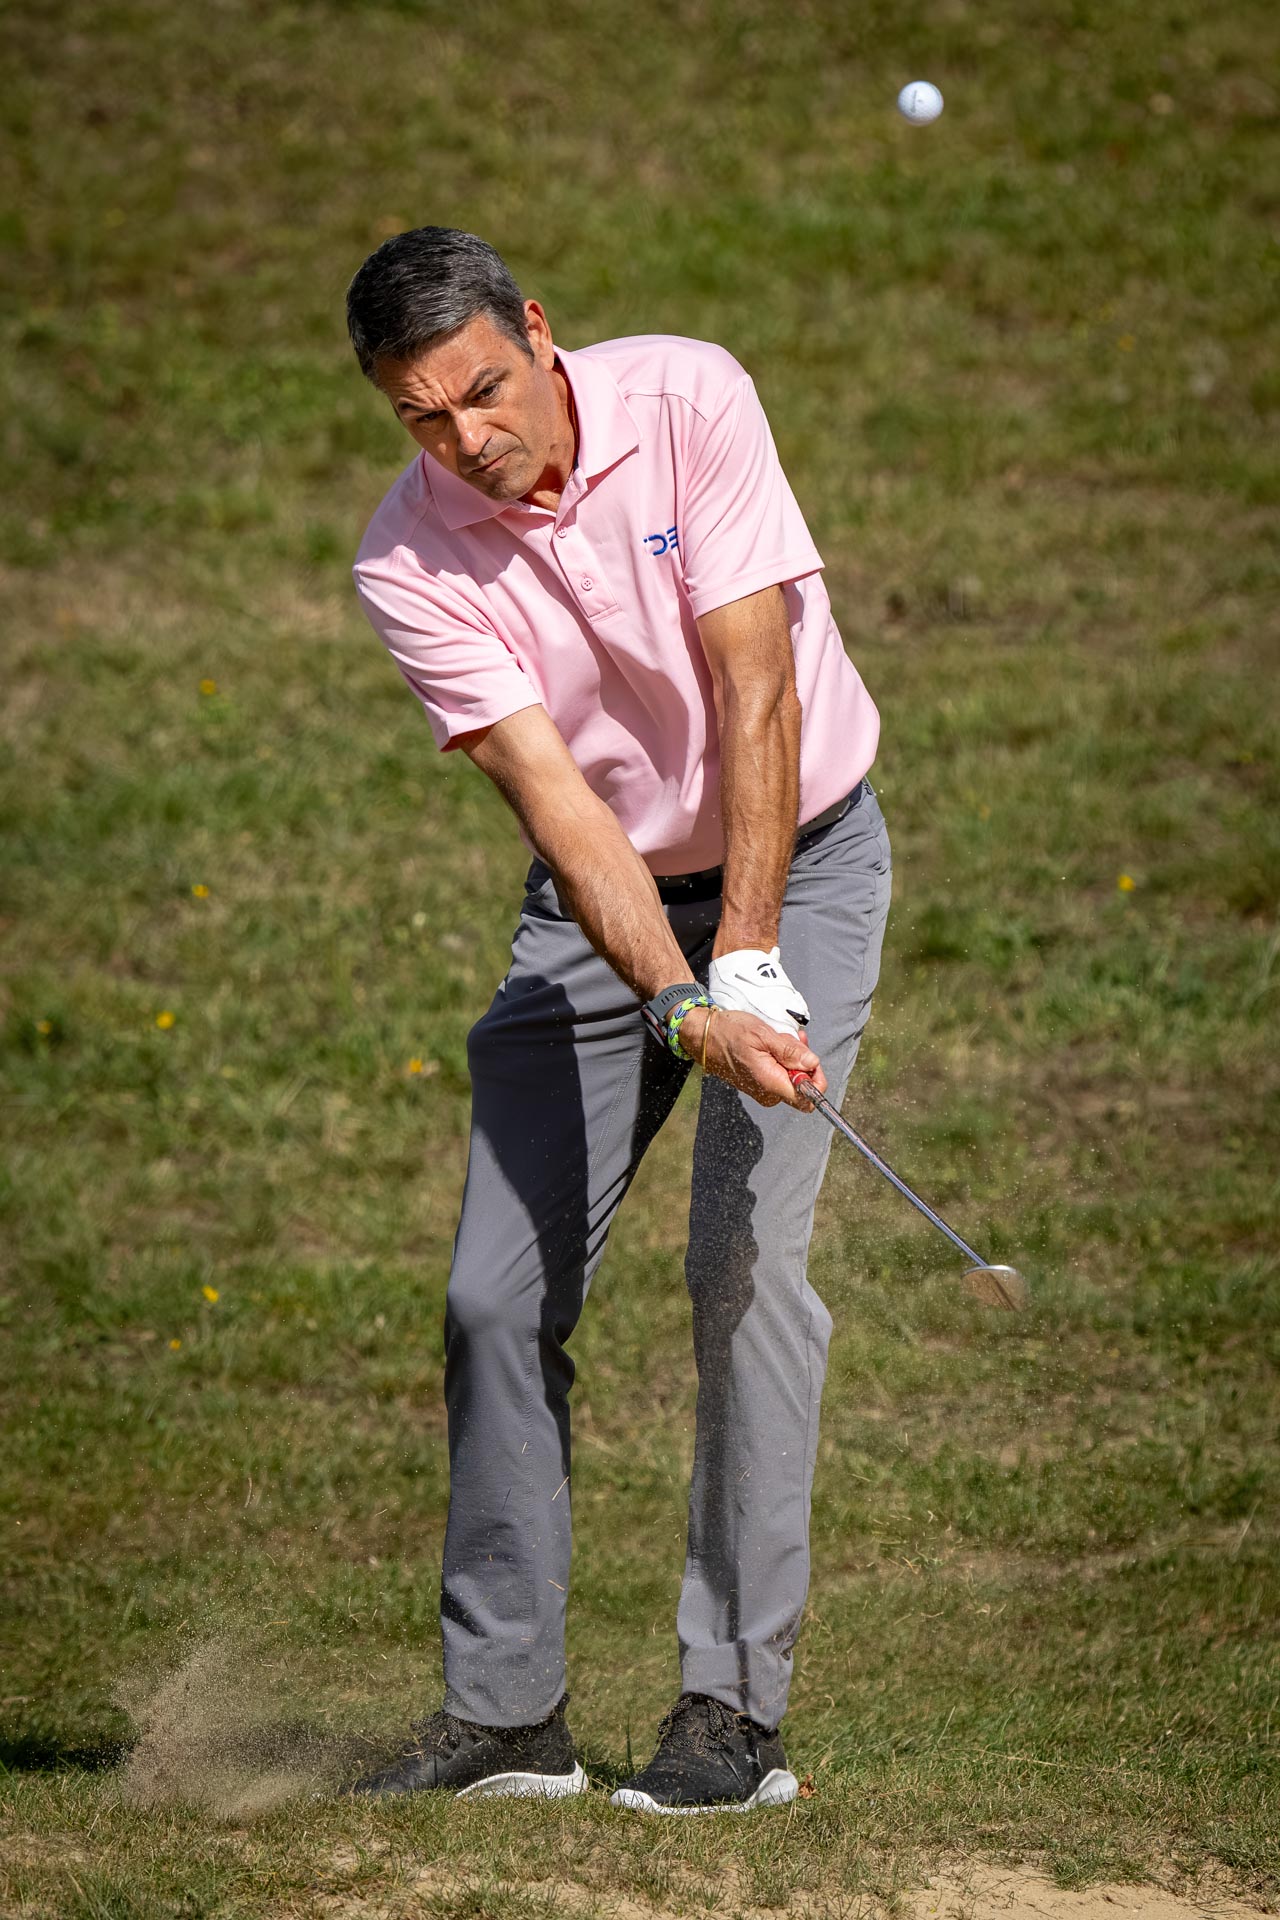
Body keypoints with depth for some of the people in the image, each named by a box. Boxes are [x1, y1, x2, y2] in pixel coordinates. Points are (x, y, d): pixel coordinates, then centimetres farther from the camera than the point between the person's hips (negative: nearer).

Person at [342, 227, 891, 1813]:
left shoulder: (687, 399, -19)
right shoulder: (409, 563, -16)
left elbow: (756, 689, -21)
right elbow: (554, 798, -22)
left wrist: (746, 961, -25)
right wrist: (678, 1006, -35)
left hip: (791, 857, -2)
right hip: (597, 903, 2)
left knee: (744, 1259, -16)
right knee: (499, 1293, -4)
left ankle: (735, 1704, -13)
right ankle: (503, 1710, 6)